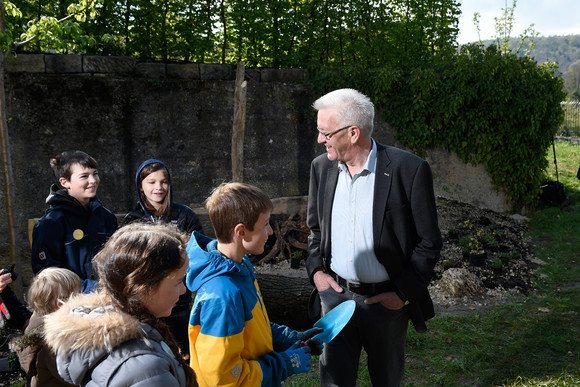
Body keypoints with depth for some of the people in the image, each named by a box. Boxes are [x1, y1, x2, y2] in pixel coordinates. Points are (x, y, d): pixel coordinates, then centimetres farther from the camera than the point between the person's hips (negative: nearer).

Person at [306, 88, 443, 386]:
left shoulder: (409, 170, -16)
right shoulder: (321, 167, 0)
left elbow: (429, 242, -9)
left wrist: (404, 293, -12)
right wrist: (315, 270, -1)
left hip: (386, 302, -2)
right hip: (335, 294, 3)